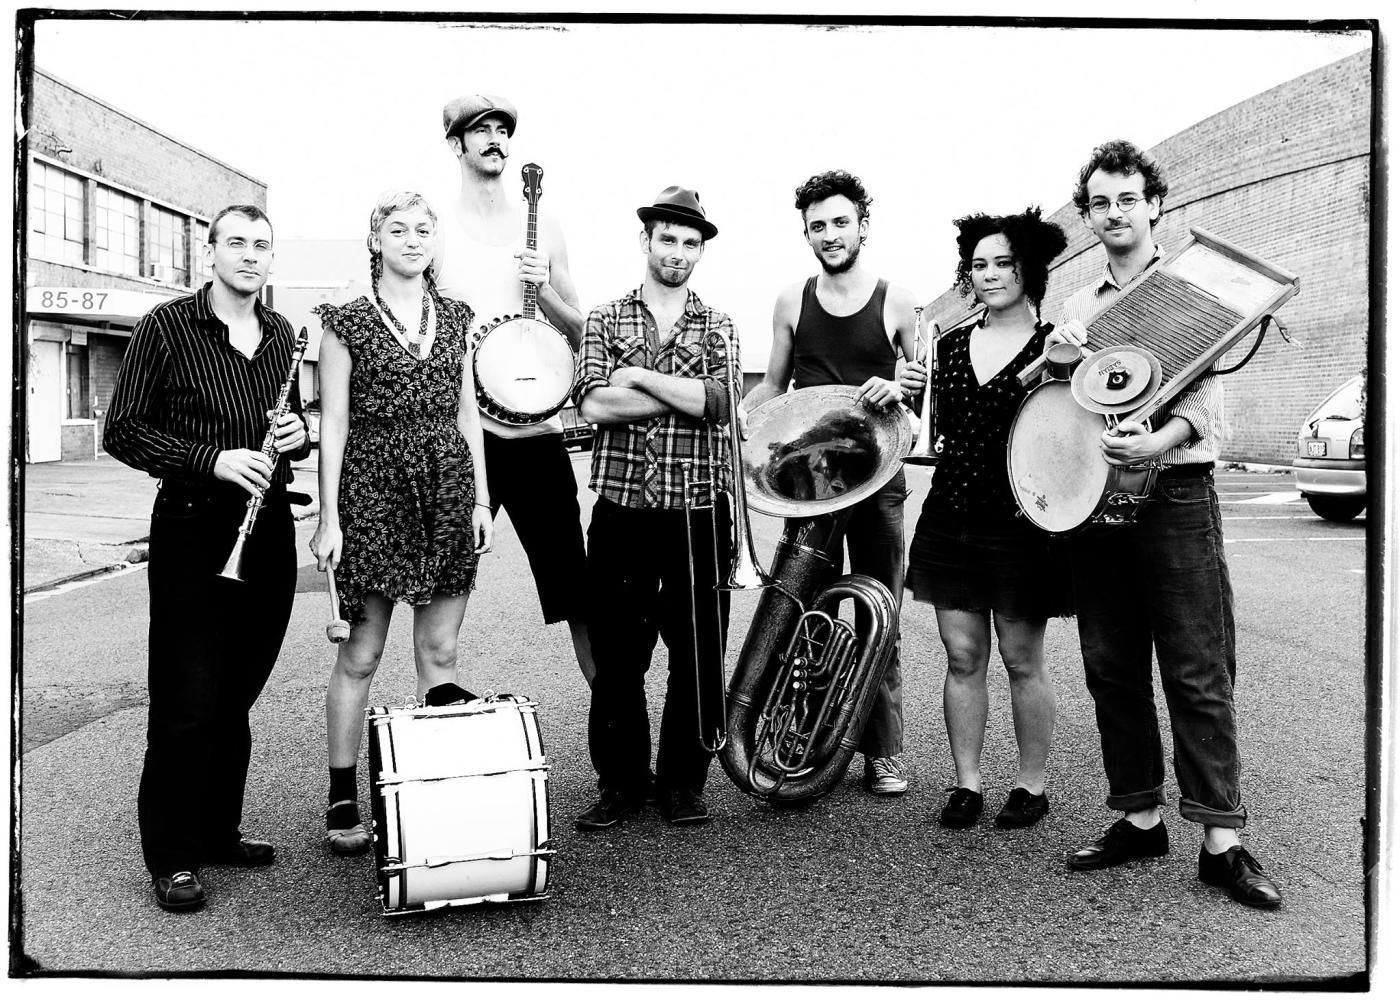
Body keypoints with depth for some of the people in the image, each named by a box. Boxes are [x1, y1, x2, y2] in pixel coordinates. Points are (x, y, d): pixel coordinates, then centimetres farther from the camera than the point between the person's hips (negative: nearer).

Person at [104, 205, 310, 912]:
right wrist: (211, 459, -19)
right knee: (188, 704, -3)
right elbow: (121, 431, -6)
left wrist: (298, 433, 1)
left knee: (236, 697, 13)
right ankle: (172, 858, 10)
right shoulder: (165, 328, -4)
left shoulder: (281, 336, 12)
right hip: (193, 529, -5)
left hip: (268, 530, 5)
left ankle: (218, 832, 27)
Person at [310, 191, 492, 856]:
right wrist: (328, 518, -7)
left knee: (440, 652, 6)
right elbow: (333, 421, -2)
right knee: (360, 654, 1)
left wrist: (481, 498, 7)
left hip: (447, 490, 4)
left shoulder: (454, 318, 12)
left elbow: (467, 413, 13)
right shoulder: (348, 322, 1)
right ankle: (342, 800, 11)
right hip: (373, 490, -3)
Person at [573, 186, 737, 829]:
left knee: (698, 654, 5)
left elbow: (720, 401, -10)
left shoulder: (717, 328, 10)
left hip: (698, 514, 1)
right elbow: (594, 403, -9)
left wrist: (638, 375, -10)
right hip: (622, 511, 0)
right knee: (616, 655, 5)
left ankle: (683, 782, 20)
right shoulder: (605, 320, 8)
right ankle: (620, 783, 19)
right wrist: (687, 394, -10)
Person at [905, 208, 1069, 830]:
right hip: (950, 516, 4)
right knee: (962, 656, 8)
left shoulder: (1055, 343, -2)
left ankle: (1032, 783, 19)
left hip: (1020, 523, -4)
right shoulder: (952, 344, 11)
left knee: (1022, 660, 4)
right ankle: (966, 782, 18)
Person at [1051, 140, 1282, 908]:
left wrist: (1160, 439, -28)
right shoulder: (1077, 306, 18)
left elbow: (1205, 391, -8)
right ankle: (1139, 816, 18)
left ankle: (1222, 839, -2)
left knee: (1198, 672, -6)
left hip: (1174, 491, -5)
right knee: (1111, 670, 7)